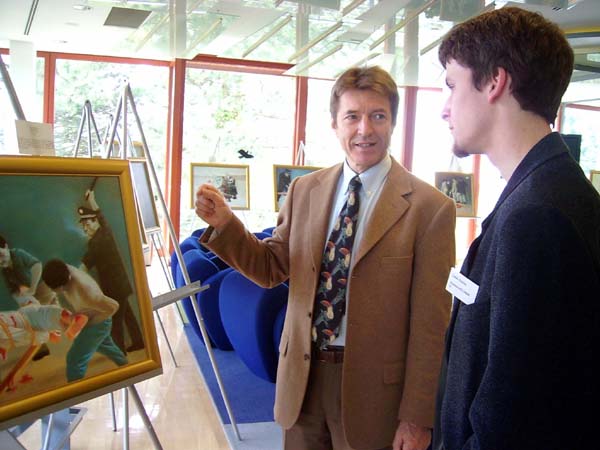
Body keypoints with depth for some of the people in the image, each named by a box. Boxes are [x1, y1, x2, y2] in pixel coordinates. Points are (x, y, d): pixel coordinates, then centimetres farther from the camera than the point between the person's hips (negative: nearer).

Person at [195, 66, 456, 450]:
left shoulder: (430, 207, -11)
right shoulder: (304, 190, 3)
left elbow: (431, 324, -11)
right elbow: (272, 268, 7)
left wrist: (417, 417, -10)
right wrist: (225, 224, -10)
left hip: (372, 385, -4)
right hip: (302, 377, 4)